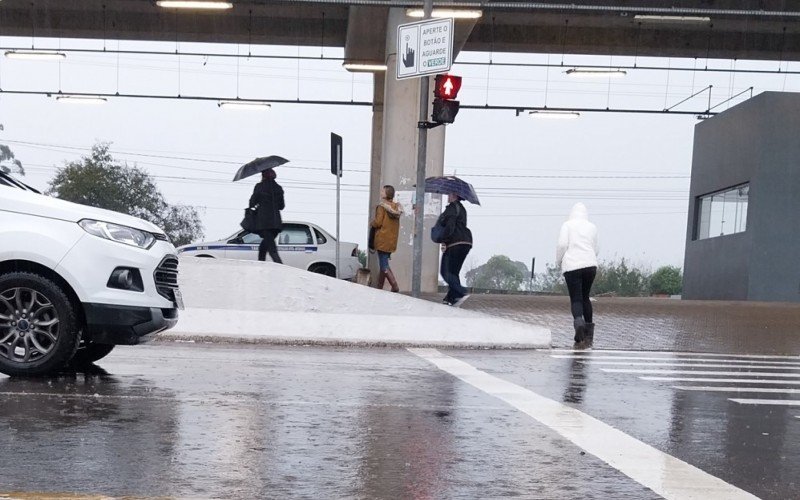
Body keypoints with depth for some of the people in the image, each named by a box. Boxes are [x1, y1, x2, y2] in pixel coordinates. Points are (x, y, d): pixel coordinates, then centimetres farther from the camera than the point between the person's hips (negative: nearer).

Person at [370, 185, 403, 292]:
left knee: (384, 267, -8)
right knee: (384, 265, 16)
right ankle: (379, 288, 20)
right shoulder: (396, 207, 11)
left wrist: (371, 223, 4)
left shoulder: (382, 206, -11)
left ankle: (395, 287, -20)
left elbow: (378, 222, -16)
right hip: (392, 241, 8)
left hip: (383, 240, -8)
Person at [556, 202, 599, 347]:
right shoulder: (592, 227, 12)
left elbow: (562, 244, -7)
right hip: (590, 265, 3)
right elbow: (595, 250, 14)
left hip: (571, 266, -3)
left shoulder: (567, 225, 3)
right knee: (585, 297, 18)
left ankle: (579, 322, -31)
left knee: (576, 299, 0)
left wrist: (559, 261, 7)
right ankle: (589, 334, 15)